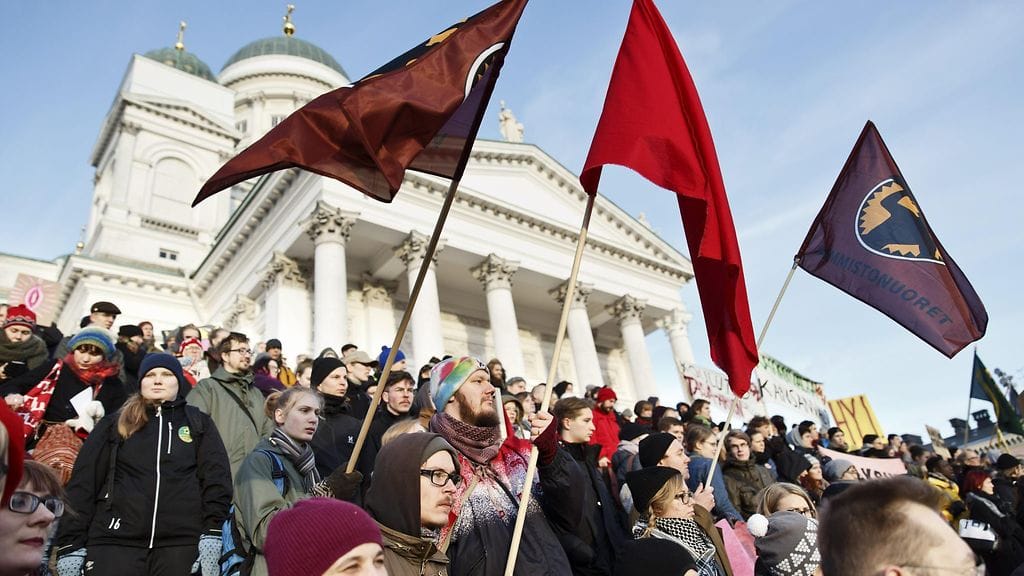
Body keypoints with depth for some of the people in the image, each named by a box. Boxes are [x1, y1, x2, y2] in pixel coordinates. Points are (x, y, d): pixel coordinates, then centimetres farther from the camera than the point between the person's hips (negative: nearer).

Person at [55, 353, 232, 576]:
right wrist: (71, 544, -1)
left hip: (182, 542, 0)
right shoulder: (114, 423, 12)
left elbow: (217, 477, 2)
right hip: (115, 540, 0)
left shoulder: (199, 423, 10)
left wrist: (212, 534, -9)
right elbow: (83, 481, 7)